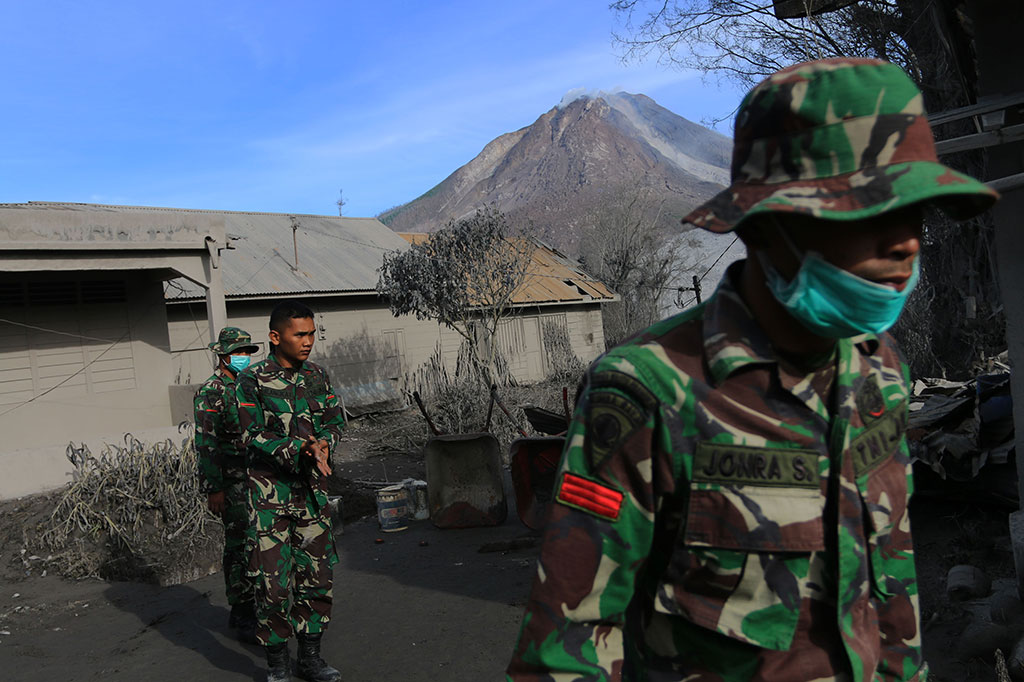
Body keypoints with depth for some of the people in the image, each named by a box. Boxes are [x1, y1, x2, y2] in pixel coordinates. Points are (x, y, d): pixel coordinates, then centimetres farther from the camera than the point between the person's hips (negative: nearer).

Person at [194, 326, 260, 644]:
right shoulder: (210, 393, -8)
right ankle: (243, 617, 6)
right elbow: (206, 444, -13)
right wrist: (214, 489, -17)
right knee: (240, 548, -4)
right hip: (232, 484, -7)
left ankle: (250, 609, 24)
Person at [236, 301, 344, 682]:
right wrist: (302, 448, -24)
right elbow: (255, 437, -12)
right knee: (274, 580, -2)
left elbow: (336, 420, 9)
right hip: (270, 494, -4)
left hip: (312, 492, 5)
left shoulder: (317, 376, 7)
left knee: (316, 575, 9)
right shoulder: (252, 381, -7)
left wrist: (323, 443, -13)